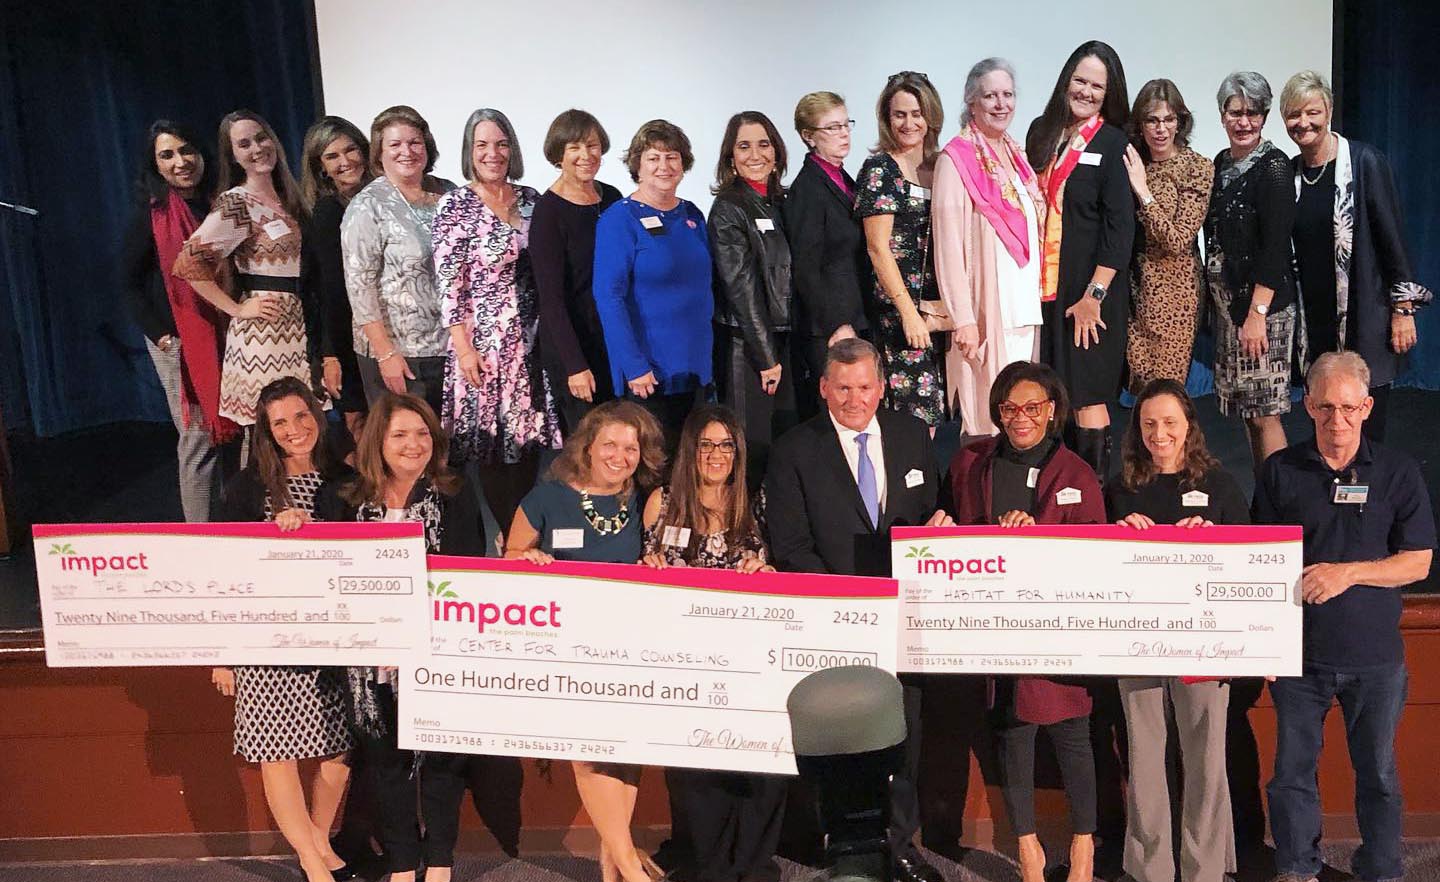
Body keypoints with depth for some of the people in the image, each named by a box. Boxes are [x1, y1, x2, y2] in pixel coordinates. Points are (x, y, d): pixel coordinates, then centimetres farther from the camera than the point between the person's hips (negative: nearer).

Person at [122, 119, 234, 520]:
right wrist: (159, 334, -10)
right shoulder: (151, 215, -4)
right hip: (178, 341, -4)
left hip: (224, 334, 4)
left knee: (234, 431, 7)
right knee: (199, 439, -4)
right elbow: (131, 283, -1)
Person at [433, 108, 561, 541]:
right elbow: (448, 281, -10)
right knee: (491, 438, 2)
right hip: (484, 341, -5)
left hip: (530, 340, 5)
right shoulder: (455, 204, -6)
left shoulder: (529, 198, 9)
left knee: (529, 432, 9)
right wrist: (464, 347, -14)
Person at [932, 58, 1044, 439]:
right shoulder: (956, 159, -8)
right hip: (984, 311, -7)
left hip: (1024, 306, 7)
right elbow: (948, 246, -14)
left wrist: (1035, 301, 13)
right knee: (988, 415, -4)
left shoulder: (1016, 154, 15)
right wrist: (963, 319, -18)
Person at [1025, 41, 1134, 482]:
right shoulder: (1042, 132, 11)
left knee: (1087, 395, -4)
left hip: (1089, 289, -5)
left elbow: (1120, 226, -8)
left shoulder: (1112, 143, -3)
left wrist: (1095, 294, -14)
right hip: (1043, 285, 5)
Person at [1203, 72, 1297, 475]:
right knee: (1245, 407, 12)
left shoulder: (1273, 166, -10)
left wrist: (1257, 313, -19)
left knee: (1263, 411, -6)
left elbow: (1276, 247, -16)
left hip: (1262, 303, -8)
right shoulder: (1222, 162, 12)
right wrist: (1214, 299, 14)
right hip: (1226, 301, 8)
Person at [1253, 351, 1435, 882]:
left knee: (1378, 773, 12)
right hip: (1298, 648, 0)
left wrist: (1348, 572, -17)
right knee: (1293, 769, 8)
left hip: (1375, 653, 0)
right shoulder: (1280, 471, 2)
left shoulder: (1397, 472, 1)